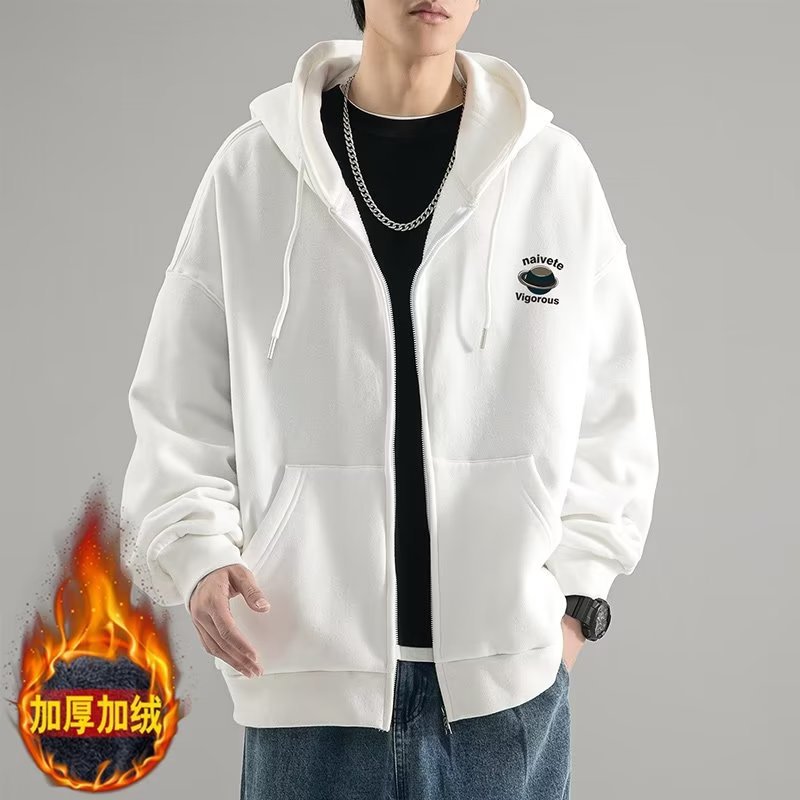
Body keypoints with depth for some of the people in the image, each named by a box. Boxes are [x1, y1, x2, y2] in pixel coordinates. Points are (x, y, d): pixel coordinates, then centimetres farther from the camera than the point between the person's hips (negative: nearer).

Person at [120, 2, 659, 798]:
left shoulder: (552, 169, 1)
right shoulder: (254, 167, 0)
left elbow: (609, 414, 5)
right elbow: (182, 412, 3)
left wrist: (574, 592, -1)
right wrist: (200, 552, -12)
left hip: (505, 675, 1)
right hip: (310, 672, 0)